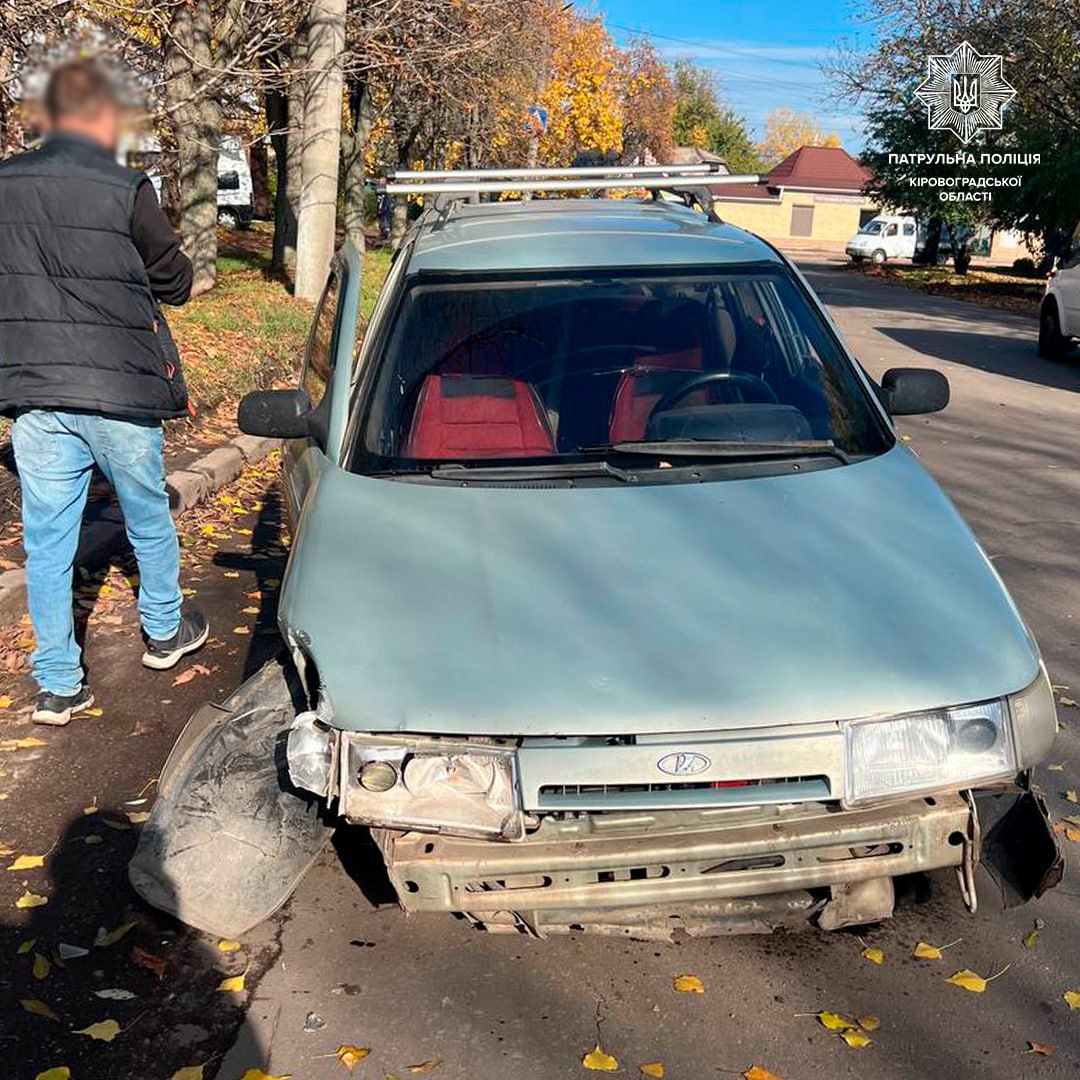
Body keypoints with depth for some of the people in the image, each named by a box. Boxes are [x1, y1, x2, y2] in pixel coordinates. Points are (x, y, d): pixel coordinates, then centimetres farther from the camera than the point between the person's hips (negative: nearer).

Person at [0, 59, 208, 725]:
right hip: (121, 394, -3)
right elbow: (176, 282, -1)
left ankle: (58, 686, 15)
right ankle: (165, 632, 37)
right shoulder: (126, 191, -11)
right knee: (150, 521, 18)